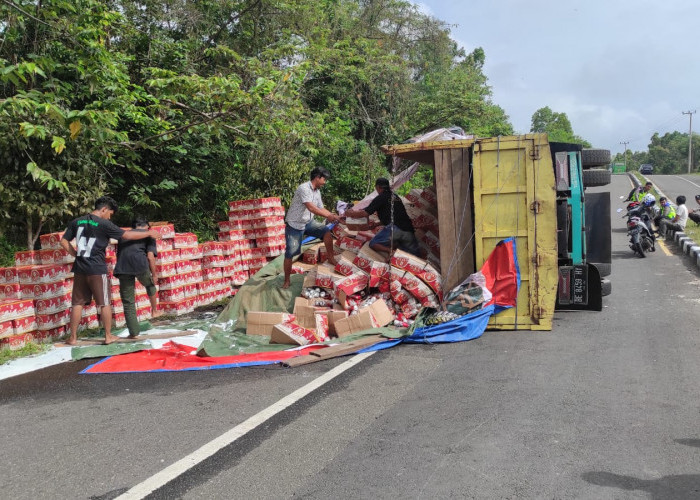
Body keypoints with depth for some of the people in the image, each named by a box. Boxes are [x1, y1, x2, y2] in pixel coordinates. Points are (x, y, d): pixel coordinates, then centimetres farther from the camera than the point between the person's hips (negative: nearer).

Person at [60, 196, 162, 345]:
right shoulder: (104, 224, -9)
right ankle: (108, 336, 13)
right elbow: (127, 235, -3)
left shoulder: (76, 222, 7)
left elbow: (64, 242, 9)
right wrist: (149, 233, 6)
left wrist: (76, 254, 13)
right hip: (97, 270, -5)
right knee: (104, 303, 7)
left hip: (80, 269, 5)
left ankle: (73, 337, 13)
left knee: (77, 303, 11)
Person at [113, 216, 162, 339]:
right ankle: (154, 311, 36)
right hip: (140, 263, -3)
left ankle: (134, 333, 11)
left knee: (128, 302, 8)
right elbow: (150, 257, 3)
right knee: (150, 284, 31)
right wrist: (154, 275, 9)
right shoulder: (148, 235, 16)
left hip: (122, 267, 3)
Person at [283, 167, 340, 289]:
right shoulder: (304, 188, -22)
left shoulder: (317, 191, 5)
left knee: (327, 232, -14)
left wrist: (335, 216, -3)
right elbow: (311, 208, -31)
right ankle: (286, 281, 9)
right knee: (290, 254, -3)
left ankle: (331, 259, -3)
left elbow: (321, 209, 9)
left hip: (308, 222, 7)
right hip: (294, 224, -7)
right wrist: (328, 216, -31)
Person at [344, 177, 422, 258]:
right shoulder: (396, 197, 27)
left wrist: (350, 214, 20)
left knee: (373, 244, 5)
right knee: (417, 257, 8)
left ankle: (392, 251, -19)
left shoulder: (381, 198, 6)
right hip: (408, 231, 6)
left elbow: (365, 213, 3)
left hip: (394, 228, -6)